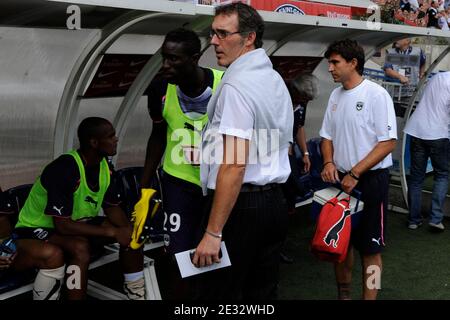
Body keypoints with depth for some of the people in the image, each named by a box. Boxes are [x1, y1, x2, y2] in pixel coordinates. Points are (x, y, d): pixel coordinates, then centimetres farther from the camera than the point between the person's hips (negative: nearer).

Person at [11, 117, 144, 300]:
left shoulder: (105, 167, -6)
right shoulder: (64, 169, -30)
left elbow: (112, 207, 1)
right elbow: (63, 225, -31)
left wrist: (129, 229, -20)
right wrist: (112, 232, -29)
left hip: (76, 223, 8)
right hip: (36, 229, -7)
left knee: (130, 233, -10)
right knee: (80, 247, -38)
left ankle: (137, 294, 5)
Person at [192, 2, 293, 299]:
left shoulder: (236, 85, -16)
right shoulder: (276, 79, 13)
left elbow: (234, 164, -22)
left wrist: (213, 232, -21)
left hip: (241, 205, -9)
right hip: (275, 201, 9)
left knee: (219, 291, 1)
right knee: (263, 291, 16)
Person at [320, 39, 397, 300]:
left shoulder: (376, 95, -12)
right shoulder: (335, 96, 7)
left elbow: (388, 142, -16)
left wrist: (355, 174, -18)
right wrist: (329, 163, -5)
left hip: (371, 180, -6)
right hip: (341, 179, 6)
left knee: (370, 247, 2)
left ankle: (369, 296, 14)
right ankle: (343, 293, 32)